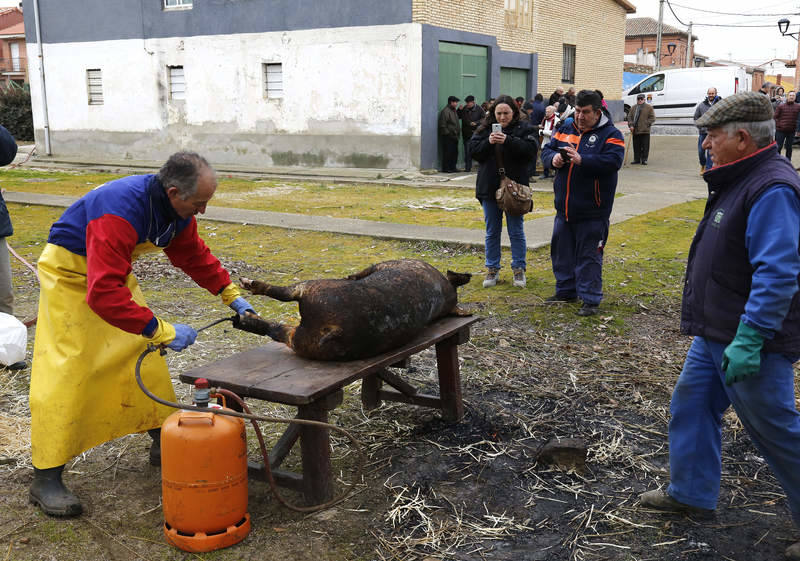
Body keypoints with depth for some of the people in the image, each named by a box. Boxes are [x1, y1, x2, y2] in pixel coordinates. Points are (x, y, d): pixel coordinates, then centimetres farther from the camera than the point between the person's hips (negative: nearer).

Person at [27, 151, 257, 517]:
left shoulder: (178, 209, -12)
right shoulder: (120, 212, -39)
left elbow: (193, 254, 8)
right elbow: (103, 294, -43)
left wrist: (230, 294, 2)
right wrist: (161, 330, -40)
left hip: (114, 273, 8)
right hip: (69, 273, -8)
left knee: (145, 355, 8)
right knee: (65, 373, -11)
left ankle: (164, 443, 22)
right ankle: (45, 480, -3)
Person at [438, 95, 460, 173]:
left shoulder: (454, 110, 17)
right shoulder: (445, 111, -13)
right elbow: (442, 125, -17)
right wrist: (448, 134, -17)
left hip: (454, 136, 9)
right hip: (448, 137, -9)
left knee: (454, 152, 10)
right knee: (447, 152, -7)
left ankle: (452, 168, 18)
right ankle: (445, 169, -2)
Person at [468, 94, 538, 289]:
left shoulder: (524, 129, -2)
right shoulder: (485, 129, 5)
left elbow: (531, 149, -16)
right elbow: (473, 150, -2)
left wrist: (508, 140, -26)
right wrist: (488, 142, -20)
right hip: (489, 187, 3)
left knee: (516, 231, 6)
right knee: (492, 231, 11)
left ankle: (519, 269, 16)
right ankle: (492, 269, 20)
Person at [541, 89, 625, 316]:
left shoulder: (610, 134, -6)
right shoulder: (565, 129, 10)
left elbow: (613, 161, -20)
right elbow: (546, 150, 11)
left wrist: (582, 160, -30)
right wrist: (553, 158, -13)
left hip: (592, 212, -6)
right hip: (564, 207, 6)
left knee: (589, 255, 0)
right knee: (561, 251, 16)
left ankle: (590, 299, 9)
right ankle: (566, 290, 32)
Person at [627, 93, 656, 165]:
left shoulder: (649, 107, 5)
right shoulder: (633, 108, 16)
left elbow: (652, 118, 2)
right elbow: (629, 117, 13)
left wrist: (647, 124, -9)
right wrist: (631, 125, -3)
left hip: (645, 130, -3)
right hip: (635, 131, 3)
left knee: (645, 146, -4)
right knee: (636, 146, 5)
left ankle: (644, 159, 1)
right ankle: (637, 159, 13)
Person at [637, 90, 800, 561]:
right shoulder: (740, 180, 10)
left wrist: (748, 340, -32)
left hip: (751, 343, -10)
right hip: (716, 335, 10)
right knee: (691, 404, 17)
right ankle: (691, 492, 32)